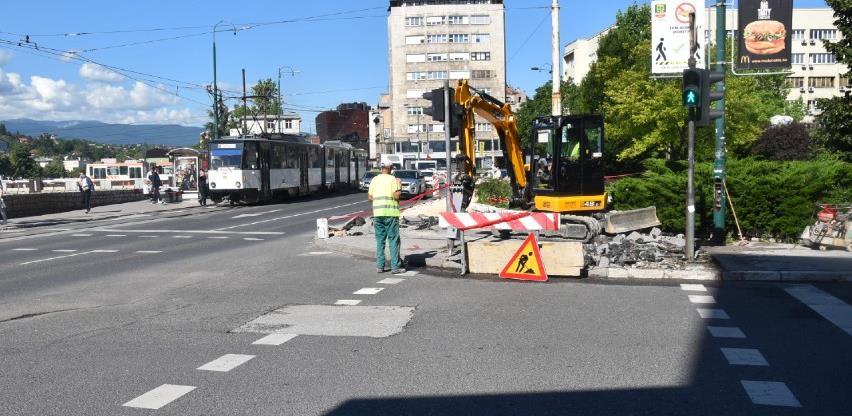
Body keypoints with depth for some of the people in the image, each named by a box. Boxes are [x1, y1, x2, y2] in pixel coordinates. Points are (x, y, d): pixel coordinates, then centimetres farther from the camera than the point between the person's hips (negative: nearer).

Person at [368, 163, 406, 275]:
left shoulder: (374, 180, 10)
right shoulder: (393, 179, -4)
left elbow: (370, 197, 10)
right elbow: (396, 195, -13)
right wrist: (400, 189, 5)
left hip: (377, 212, 5)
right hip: (390, 212, -4)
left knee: (380, 240, 10)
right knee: (393, 239, 0)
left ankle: (380, 266, 11)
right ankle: (395, 266, 0)